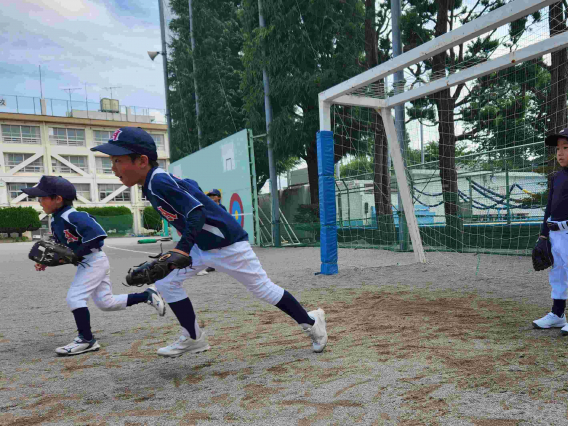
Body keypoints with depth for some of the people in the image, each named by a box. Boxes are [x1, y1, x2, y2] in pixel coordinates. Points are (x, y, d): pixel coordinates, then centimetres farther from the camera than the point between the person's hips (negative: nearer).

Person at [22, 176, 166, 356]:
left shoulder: (72, 216, -22)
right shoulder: (55, 221, 8)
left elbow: (97, 234, -30)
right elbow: (61, 247, 17)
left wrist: (74, 255, -27)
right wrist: (46, 261, 3)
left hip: (94, 261, -10)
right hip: (86, 264, 10)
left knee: (74, 298, -13)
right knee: (106, 303, 12)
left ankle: (86, 340, -2)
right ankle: (147, 296, 21)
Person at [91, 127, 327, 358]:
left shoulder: (159, 181, -24)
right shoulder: (153, 183, 3)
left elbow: (197, 213, -33)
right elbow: (190, 185, 18)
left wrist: (182, 250, -44)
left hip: (228, 244, -9)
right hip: (202, 245, 9)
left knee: (263, 289, 4)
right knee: (166, 282, 4)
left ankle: (311, 322, 25)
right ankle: (193, 338, 15)